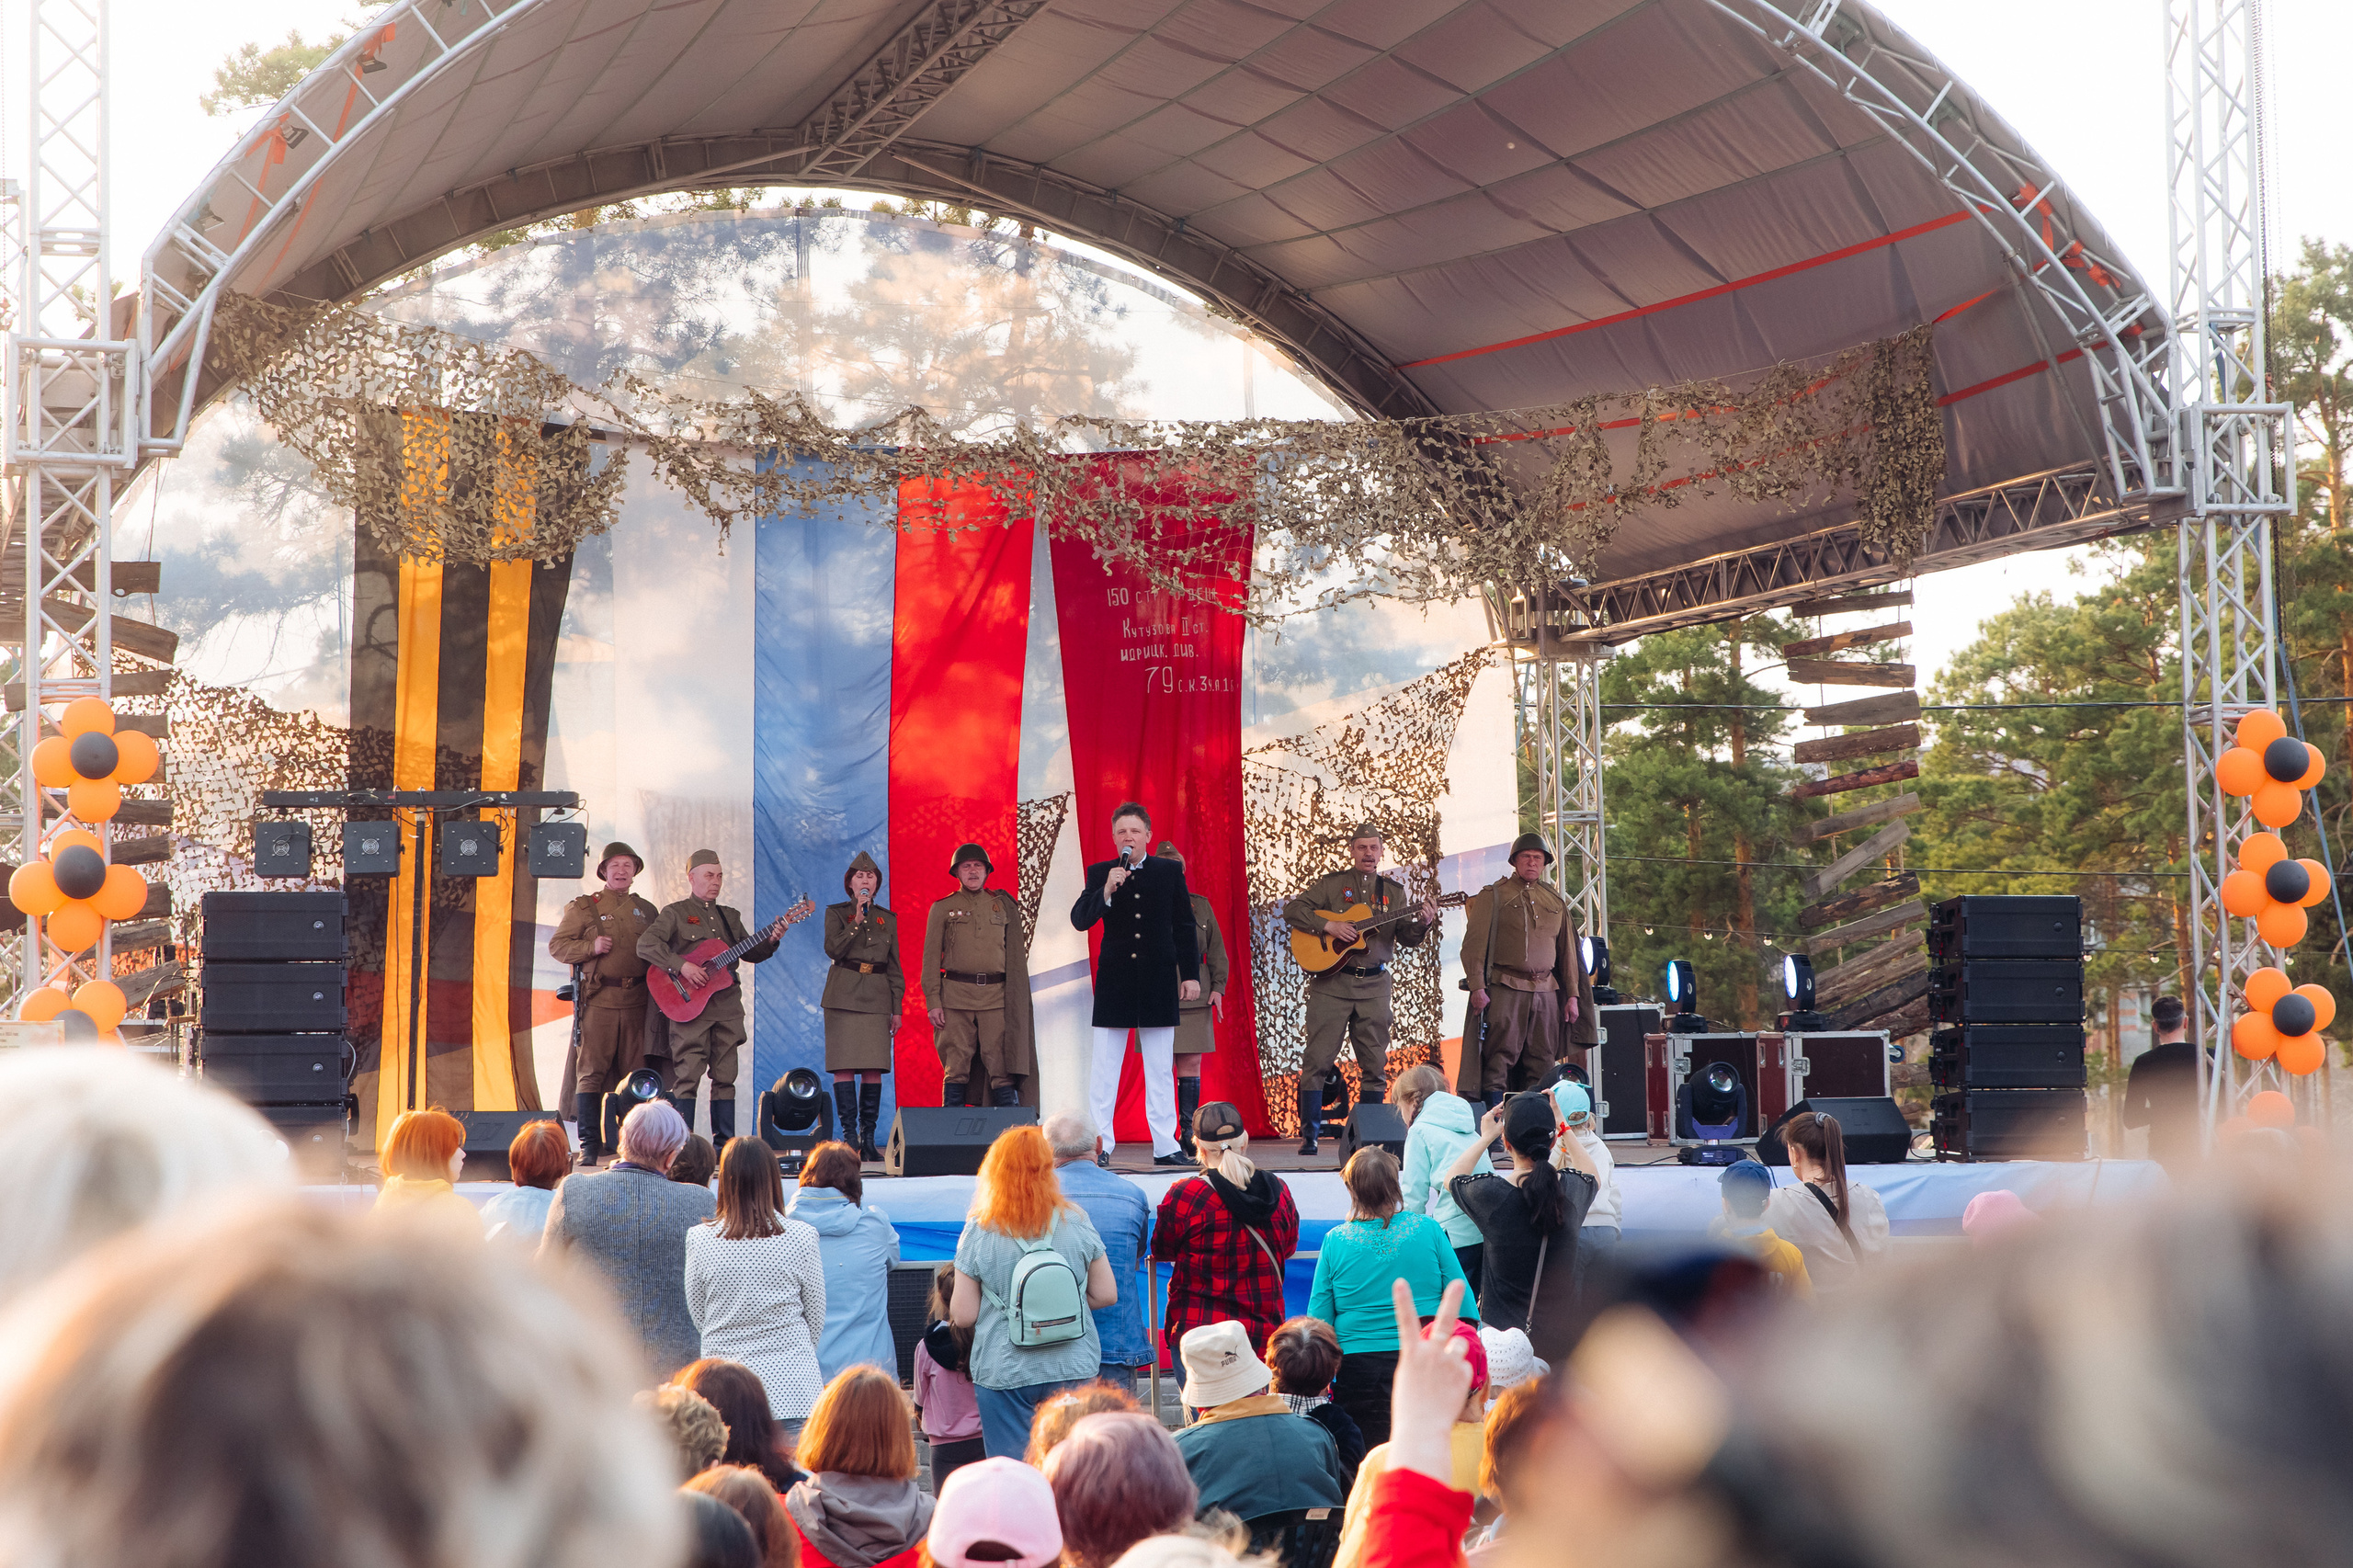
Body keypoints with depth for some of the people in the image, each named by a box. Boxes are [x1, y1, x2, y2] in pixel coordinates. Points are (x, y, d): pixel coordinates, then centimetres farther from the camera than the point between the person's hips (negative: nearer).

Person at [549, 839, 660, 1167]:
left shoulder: (646, 911, 18)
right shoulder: (584, 907, 7)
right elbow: (557, 946, 3)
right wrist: (592, 947, -12)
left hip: (637, 1001, 3)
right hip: (598, 1000, -3)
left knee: (636, 1073, 2)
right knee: (591, 1071, -7)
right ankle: (589, 1144, -4)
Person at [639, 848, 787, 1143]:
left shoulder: (730, 916, 21)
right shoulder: (675, 913, 3)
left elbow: (748, 953, 18)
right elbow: (646, 945, -11)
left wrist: (770, 941, -1)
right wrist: (682, 966, -20)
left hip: (726, 1005, 5)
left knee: (725, 1076, 4)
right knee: (687, 1076, -9)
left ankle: (725, 1141, 7)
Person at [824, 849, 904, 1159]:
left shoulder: (887, 919, 15)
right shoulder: (836, 913, 7)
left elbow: (895, 967, 15)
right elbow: (833, 949, -9)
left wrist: (897, 1008, 10)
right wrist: (857, 921, -15)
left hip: (877, 998, 3)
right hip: (844, 995, -3)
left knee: (874, 1068, -2)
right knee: (844, 1066, -8)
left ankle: (868, 1137, 2)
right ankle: (849, 1133, -6)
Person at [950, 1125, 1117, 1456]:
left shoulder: (979, 1230, -8)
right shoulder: (1076, 1222, -2)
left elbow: (963, 1315, -6)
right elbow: (1106, 1294, 3)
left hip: (1004, 1372, -2)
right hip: (1072, 1368, 2)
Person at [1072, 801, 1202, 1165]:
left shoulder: (1171, 871, 5)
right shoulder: (1099, 873, 3)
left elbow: (1185, 927, 8)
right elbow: (1079, 920, -7)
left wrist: (1191, 974, 3)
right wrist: (1106, 891, -22)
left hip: (1158, 980, 0)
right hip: (1114, 980, 0)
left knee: (1161, 1069, 4)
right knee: (1103, 1069, 0)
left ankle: (1165, 1145, 7)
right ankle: (1098, 1144, 5)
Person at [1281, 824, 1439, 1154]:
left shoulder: (1394, 891, 13)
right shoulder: (1331, 884, 5)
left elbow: (1407, 937, 6)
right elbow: (1292, 910, -3)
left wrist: (1424, 923, -15)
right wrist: (1328, 926, -15)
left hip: (1374, 984, 3)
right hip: (1331, 982, -3)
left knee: (1375, 1062, 3)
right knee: (1318, 1058, -5)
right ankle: (1309, 1134, -1)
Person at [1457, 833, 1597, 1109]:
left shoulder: (1556, 902, 19)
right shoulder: (1492, 896, 5)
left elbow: (1568, 951, 21)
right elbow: (1474, 944, -1)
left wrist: (1572, 995, 14)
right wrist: (1477, 987, -12)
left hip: (1546, 991, 4)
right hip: (1505, 989, -4)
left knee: (1541, 1063, 2)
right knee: (1500, 1057, -9)